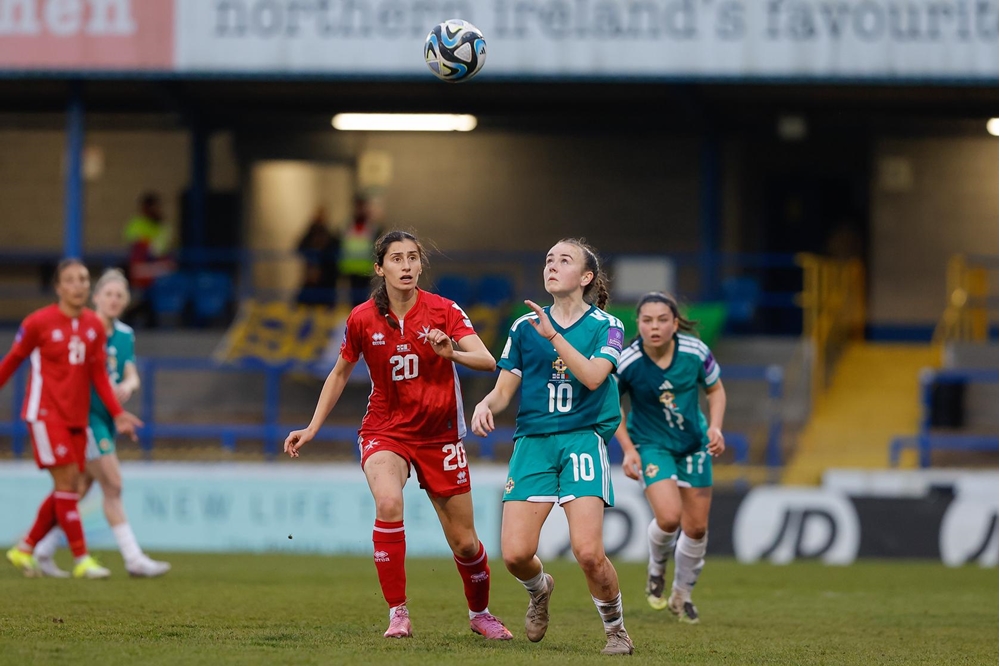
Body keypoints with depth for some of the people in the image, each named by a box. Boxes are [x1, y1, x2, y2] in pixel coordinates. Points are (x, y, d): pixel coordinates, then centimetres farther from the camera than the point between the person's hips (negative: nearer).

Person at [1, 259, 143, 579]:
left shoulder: (94, 325, 5)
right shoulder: (38, 322, -9)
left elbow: (99, 375, 9)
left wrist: (117, 413, 1)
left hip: (77, 417, 6)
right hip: (46, 413, -6)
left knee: (68, 489, 5)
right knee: (66, 479, -13)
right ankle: (81, 559, -12)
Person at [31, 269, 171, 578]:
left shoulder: (125, 335, 10)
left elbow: (132, 377, 3)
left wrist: (127, 387, -20)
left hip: (107, 419, 7)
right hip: (85, 415, -7)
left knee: (80, 490, 10)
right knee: (113, 485, -11)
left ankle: (43, 551, 20)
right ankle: (133, 558, -11)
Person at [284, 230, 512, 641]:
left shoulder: (443, 312, -9)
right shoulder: (362, 319, -4)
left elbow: (487, 361, -21)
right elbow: (340, 374, 12)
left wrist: (451, 353, -41)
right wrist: (312, 428, 9)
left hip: (439, 435, 0)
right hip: (385, 431, 0)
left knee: (465, 544, 4)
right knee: (388, 503, -32)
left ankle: (480, 614, 35)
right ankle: (398, 614, -24)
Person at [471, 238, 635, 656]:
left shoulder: (605, 327, 2)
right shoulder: (524, 327, 11)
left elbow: (593, 376, -16)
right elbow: (503, 390, 12)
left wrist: (552, 336, -21)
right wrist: (485, 405, -10)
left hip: (583, 438, -3)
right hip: (533, 441, 3)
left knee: (588, 552, -19)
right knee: (516, 554, -11)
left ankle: (615, 628, 7)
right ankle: (539, 589, 26)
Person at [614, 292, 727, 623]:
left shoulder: (695, 352, -17)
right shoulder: (626, 363, -21)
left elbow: (715, 389, 3)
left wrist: (715, 427, -12)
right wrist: (628, 449, -9)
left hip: (693, 443, 3)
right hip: (651, 444, -3)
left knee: (697, 527, 7)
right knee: (669, 517, -23)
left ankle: (682, 593, 31)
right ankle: (657, 568, 11)